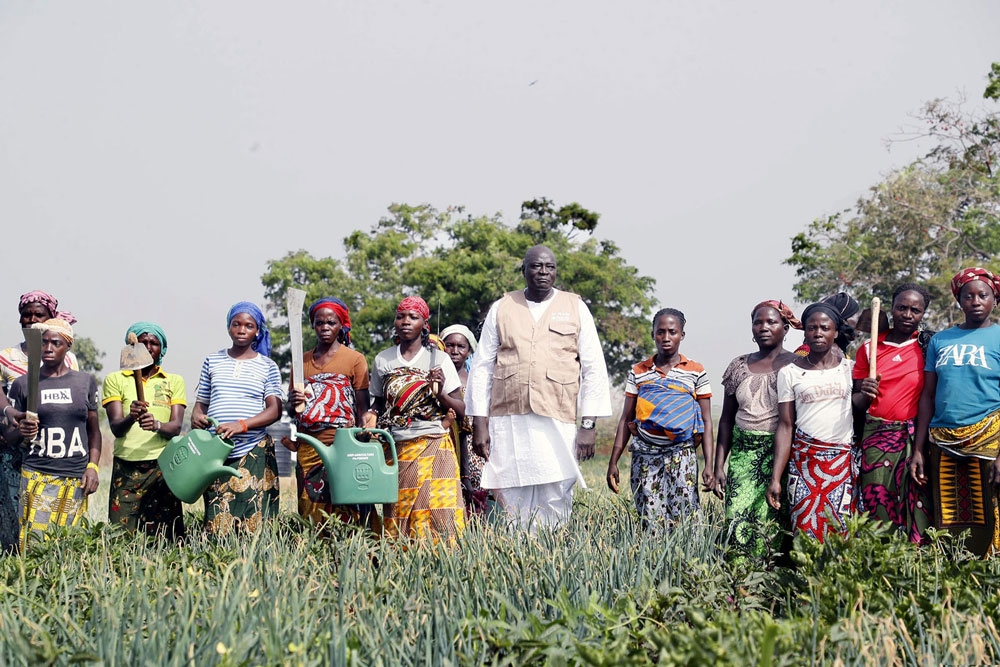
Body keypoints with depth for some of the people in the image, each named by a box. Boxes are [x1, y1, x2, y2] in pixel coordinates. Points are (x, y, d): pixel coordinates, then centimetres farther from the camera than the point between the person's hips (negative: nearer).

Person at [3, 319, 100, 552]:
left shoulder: (85, 381, 9)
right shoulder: (23, 384, 6)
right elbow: (9, 438, 10)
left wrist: (93, 467, 4)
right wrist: (21, 431, -12)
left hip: (76, 479, 1)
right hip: (37, 477, -1)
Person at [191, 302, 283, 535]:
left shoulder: (268, 367, 8)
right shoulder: (212, 362, 16)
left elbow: (274, 410, -3)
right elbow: (201, 402, 20)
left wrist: (241, 425, -18)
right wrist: (196, 418, -4)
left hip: (254, 451, -2)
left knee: (254, 524, -9)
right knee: (217, 526, -6)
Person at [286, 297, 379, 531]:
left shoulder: (354, 359, 6)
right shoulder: (302, 361, 17)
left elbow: (363, 409, 0)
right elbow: (291, 411, 20)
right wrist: (294, 404, -4)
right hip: (308, 448, 4)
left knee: (345, 512, -10)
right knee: (310, 510, 2)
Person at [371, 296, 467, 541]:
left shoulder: (439, 359, 4)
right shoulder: (382, 360, 11)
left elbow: (461, 411, 2)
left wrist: (441, 393, -15)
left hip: (434, 448, -2)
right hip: (396, 448, 2)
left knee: (437, 517, -12)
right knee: (398, 517, -3)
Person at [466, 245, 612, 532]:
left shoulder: (575, 308, 9)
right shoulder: (502, 308, 12)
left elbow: (594, 369, 7)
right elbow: (482, 367, 12)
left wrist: (589, 424, -1)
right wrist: (479, 424, 4)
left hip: (557, 422, -1)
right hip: (507, 424, 1)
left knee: (555, 503, -5)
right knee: (511, 503, -1)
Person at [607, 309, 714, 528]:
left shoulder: (696, 372, 5)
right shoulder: (638, 372, 9)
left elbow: (706, 422, 4)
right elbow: (626, 420, 10)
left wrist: (709, 466, -5)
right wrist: (613, 462, 4)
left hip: (680, 454, -1)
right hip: (644, 455, 1)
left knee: (683, 520, -8)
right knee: (650, 522, -1)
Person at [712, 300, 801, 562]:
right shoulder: (739, 366, 14)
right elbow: (726, 420, 16)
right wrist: (719, 466, 9)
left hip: (780, 454, -3)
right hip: (743, 455, 3)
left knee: (769, 525, -11)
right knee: (738, 524, -8)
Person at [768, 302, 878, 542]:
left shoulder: (849, 367, 10)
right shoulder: (789, 373, 7)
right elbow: (785, 426, 5)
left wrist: (866, 394, -12)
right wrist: (775, 479, -1)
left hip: (843, 460, 1)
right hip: (804, 460, 0)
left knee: (840, 532, -7)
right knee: (806, 532, -9)